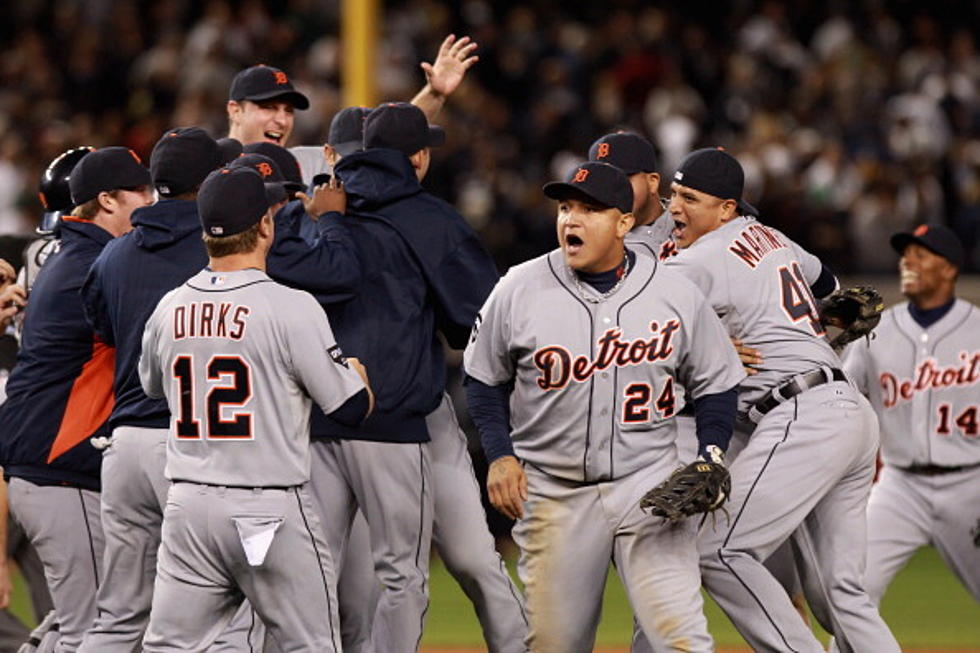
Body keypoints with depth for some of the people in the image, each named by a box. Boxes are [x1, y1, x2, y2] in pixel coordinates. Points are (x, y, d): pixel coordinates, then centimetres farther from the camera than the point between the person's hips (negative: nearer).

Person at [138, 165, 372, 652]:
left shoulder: (168, 309, 4)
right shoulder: (290, 307, -13)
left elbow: (152, 388, 24)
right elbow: (352, 408, -8)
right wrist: (357, 370, 14)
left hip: (188, 504, 5)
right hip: (271, 510, -5)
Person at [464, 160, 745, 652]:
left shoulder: (677, 296, -1)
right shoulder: (519, 290, -2)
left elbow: (715, 384, 10)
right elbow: (485, 378, 11)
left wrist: (710, 459, -4)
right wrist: (500, 455, -1)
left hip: (651, 484, -1)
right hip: (553, 494, 1)